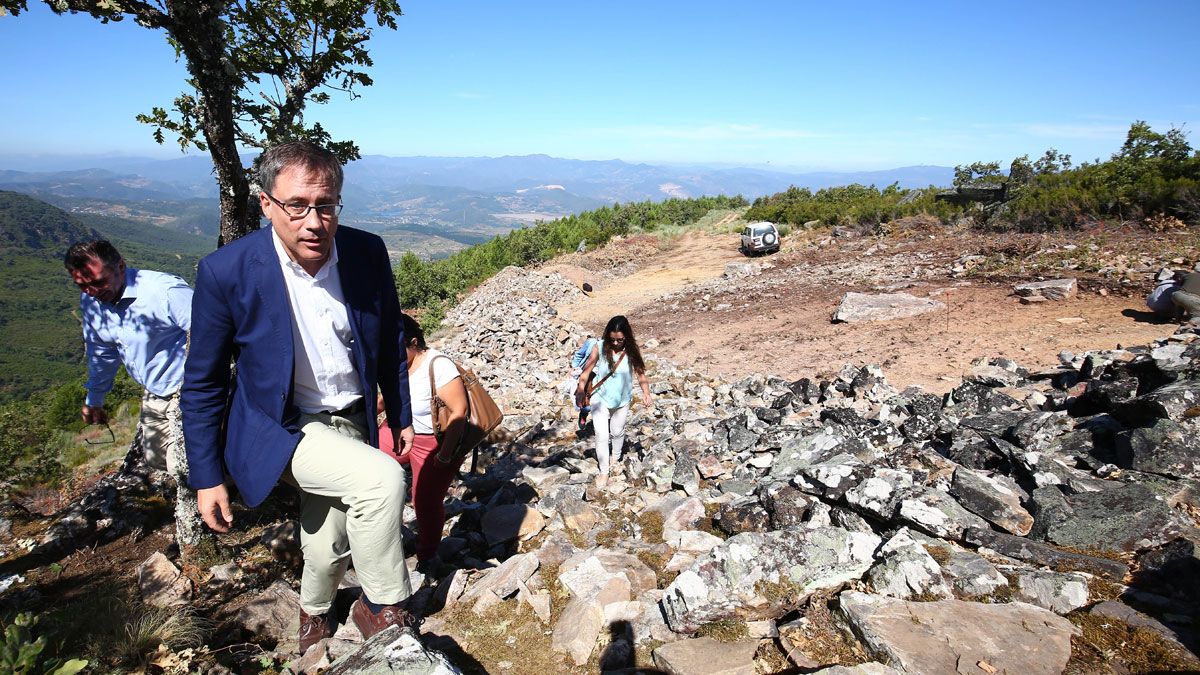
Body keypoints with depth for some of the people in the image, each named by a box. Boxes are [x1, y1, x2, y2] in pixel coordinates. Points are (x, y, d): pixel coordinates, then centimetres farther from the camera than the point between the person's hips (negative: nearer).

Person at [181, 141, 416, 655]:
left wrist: (401, 416, 10)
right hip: (277, 430, -4)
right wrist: (207, 478, -4)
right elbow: (203, 385, -9)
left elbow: (390, 343, 3)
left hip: (350, 422, 4)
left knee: (330, 544, 19)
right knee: (382, 480, -27)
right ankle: (384, 609, -1)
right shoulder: (227, 272, -20)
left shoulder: (368, 252, -12)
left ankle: (315, 613, 54)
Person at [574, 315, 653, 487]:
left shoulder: (631, 351, -16)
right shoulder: (600, 348, -19)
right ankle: (604, 471, 15)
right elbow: (587, 370, -17)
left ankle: (616, 459, 50)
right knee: (601, 435, -2)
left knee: (618, 431, 22)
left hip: (622, 400, 2)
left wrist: (646, 393, -28)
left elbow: (640, 373, -14)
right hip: (600, 398, -2)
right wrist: (581, 389, -30)